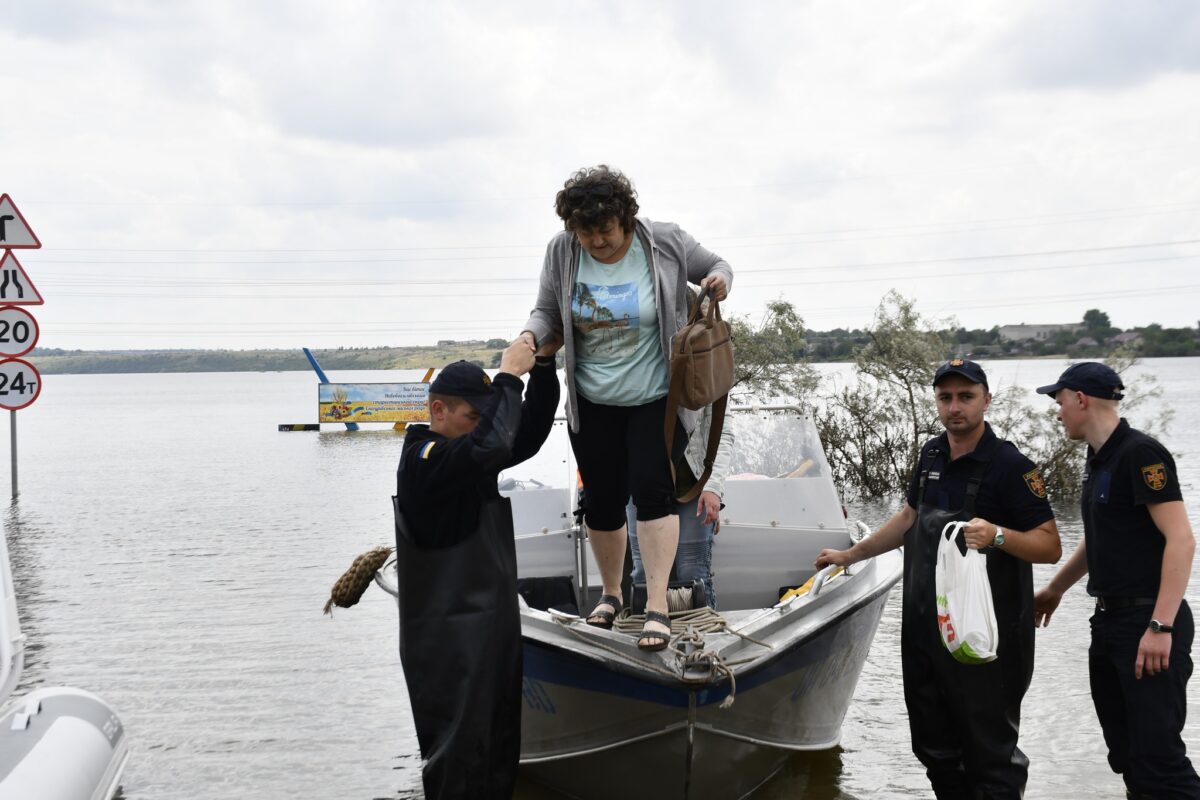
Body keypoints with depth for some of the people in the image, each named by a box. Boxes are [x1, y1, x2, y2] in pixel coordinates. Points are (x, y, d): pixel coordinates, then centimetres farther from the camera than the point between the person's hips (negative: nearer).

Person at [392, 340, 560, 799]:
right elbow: (491, 446, -32)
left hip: (495, 624, 9)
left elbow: (528, 435, 14)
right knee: (459, 759, -4)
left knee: (500, 751, 14)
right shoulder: (423, 460, -16)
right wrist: (509, 376, -21)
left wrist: (544, 365, 3)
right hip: (449, 640, -9)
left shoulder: (467, 456, 12)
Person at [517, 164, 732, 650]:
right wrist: (531, 335, -17)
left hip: (657, 398, -3)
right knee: (603, 500, 8)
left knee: (651, 488, -15)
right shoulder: (561, 254, -6)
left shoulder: (665, 243, -10)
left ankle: (657, 606, -12)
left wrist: (720, 280, -17)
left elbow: (714, 266, 6)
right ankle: (610, 593, 30)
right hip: (592, 404, 3)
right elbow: (548, 310, 5)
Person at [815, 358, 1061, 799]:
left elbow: (1050, 546, -14)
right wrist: (851, 554, 29)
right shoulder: (931, 455, 10)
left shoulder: (1009, 465, -12)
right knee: (935, 747, 15)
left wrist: (996, 535, -31)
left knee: (990, 752, -1)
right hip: (924, 626, 7)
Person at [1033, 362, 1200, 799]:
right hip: (1109, 621, 9)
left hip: (1147, 621, -9)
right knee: (1126, 754, 13)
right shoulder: (1098, 458, 13)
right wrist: (1054, 590, 34)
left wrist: (1160, 626, -26)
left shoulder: (1141, 453, -14)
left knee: (1157, 755, -11)